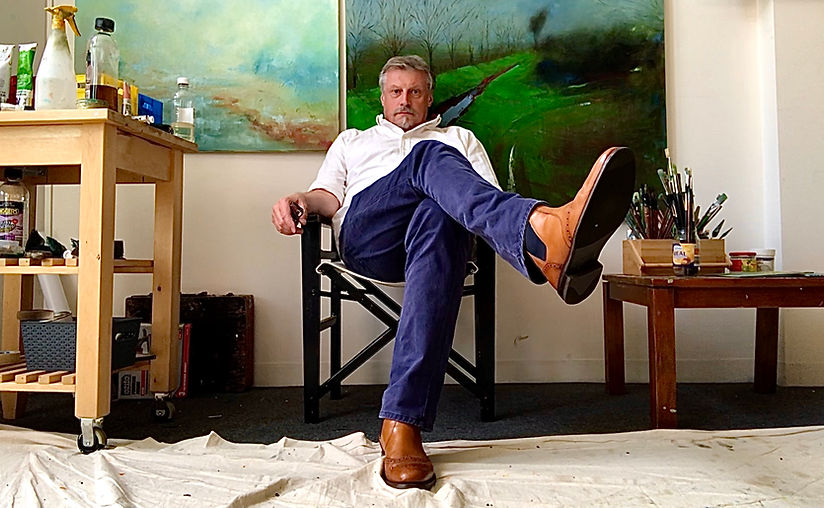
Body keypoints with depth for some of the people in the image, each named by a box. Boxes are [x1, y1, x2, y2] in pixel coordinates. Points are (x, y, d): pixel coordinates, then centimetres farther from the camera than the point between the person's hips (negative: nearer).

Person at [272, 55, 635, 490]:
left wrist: (515, 222, -5)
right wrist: (298, 201, -3)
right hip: (364, 235, 0)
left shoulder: (460, 138, 37)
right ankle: (547, 235, -65)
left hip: (439, 218, 1)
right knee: (431, 158, -31)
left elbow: (489, 195, 20)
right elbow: (328, 195, 22)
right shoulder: (351, 141, 39)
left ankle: (402, 424, -50)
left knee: (438, 218, -40)